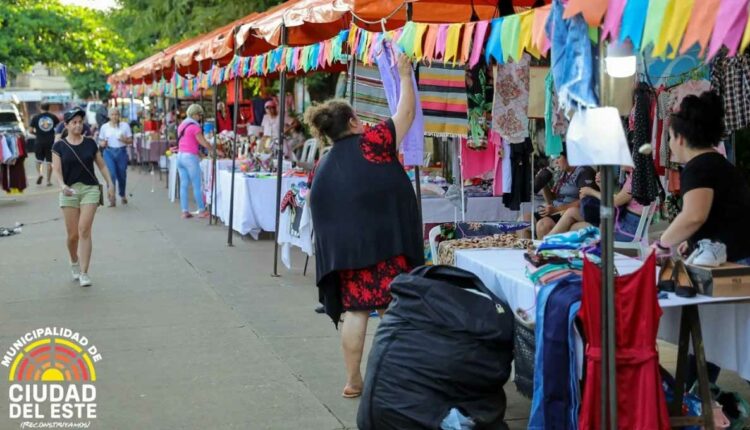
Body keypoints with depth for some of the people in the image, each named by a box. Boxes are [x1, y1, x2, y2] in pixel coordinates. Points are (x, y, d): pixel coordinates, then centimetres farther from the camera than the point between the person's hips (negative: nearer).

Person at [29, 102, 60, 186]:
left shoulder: (36, 117, 0)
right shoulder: (53, 117, 2)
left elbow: (31, 130, -2)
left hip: (39, 142, -1)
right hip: (50, 142, 1)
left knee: (39, 160, 14)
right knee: (49, 162, 8)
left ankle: (40, 173, -12)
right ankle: (48, 181, 8)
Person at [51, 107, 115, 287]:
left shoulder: (90, 143, 6)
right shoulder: (59, 146, 1)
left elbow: (102, 165, 11)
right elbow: (56, 170, -6)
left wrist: (110, 184, 3)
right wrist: (62, 185, -24)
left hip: (90, 189, 0)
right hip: (69, 191, 0)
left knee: (84, 230, -10)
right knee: (73, 234, 3)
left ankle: (84, 273, -7)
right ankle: (74, 263, 33)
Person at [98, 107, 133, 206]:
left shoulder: (125, 125, 1)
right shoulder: (104, 127, 4)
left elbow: (130, 140, 3)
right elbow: (100, 140, 11)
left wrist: (125, 140, -18)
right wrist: (102, 144, -12)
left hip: (121, 152, 0)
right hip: (109, 152, 0)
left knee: (122, 175, 11)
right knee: (111, 174, -14)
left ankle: (122, 195, 36)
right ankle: (112, 198, -12)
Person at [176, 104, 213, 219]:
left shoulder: (182, 125, 15)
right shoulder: (194, 126, -11)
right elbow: (204, 143, -11)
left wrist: (199, 153, 16)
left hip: (180, 156, 8)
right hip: (190, 157, -8)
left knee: (183, 185, 7)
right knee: (197, 185, -1)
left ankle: (184, 211, 7)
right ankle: (201, 211, 4)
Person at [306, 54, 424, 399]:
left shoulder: (324, 167, 14)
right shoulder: (371, 143, -3)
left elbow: (322, 214, 17)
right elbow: (407, 113, 5)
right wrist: (405, 75, 16)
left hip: (345, 249, 6)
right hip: (386, 244, -5)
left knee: (355, 311, 9)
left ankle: (353, 381, 12)